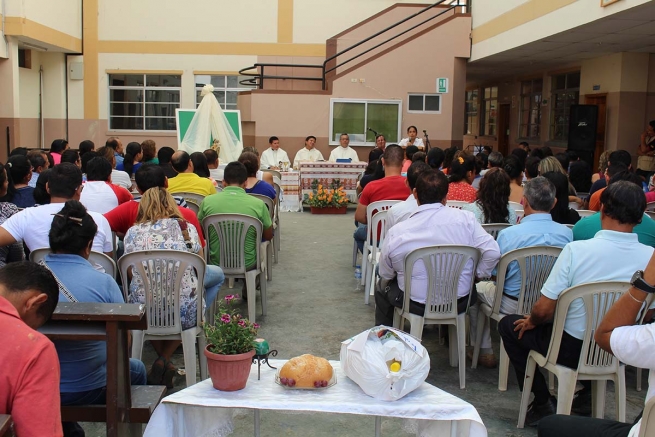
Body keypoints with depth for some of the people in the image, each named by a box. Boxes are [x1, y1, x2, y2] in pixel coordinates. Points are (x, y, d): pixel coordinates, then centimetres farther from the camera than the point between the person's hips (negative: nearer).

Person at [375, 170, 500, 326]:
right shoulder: (465, 219, -14)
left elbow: (385, 274, -3)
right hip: (460, 304, 2)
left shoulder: (396, 232, -14)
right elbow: (492, 252, -17)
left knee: (382, 290, 31)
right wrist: (477, 274, 2)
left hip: (416, 305, -2)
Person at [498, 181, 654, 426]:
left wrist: (531, 321, 3)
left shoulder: (576, 250, -24)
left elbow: (544, 310, -20)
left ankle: (542, 404, 16)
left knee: (509, 325, 18)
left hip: (572, 350, -5)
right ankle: (589, 392, 29)